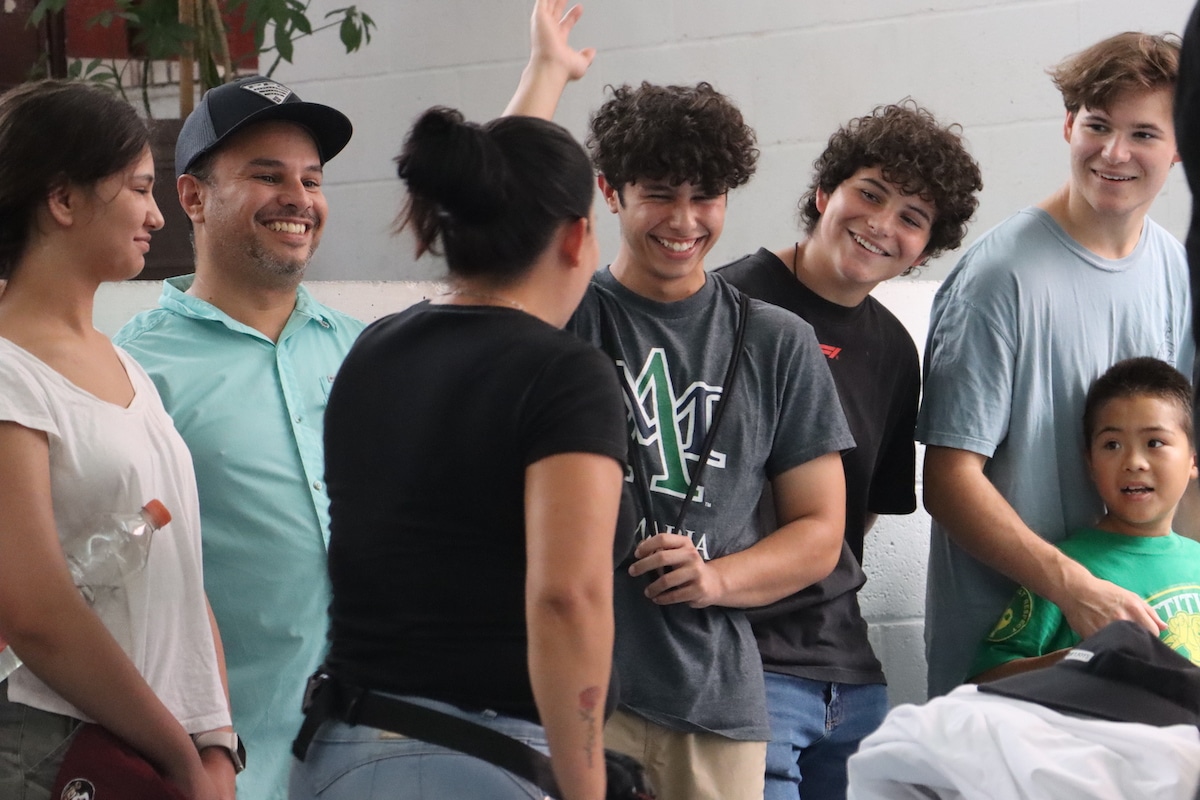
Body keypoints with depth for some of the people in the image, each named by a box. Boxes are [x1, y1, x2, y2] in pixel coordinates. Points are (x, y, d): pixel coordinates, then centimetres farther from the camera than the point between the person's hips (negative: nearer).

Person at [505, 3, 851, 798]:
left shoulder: (778, 344, 10)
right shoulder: (564, 315, 3)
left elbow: (819, 530, 11)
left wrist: (717, 578, -7)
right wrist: (549, 66, -11)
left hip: (713, 698, 2)